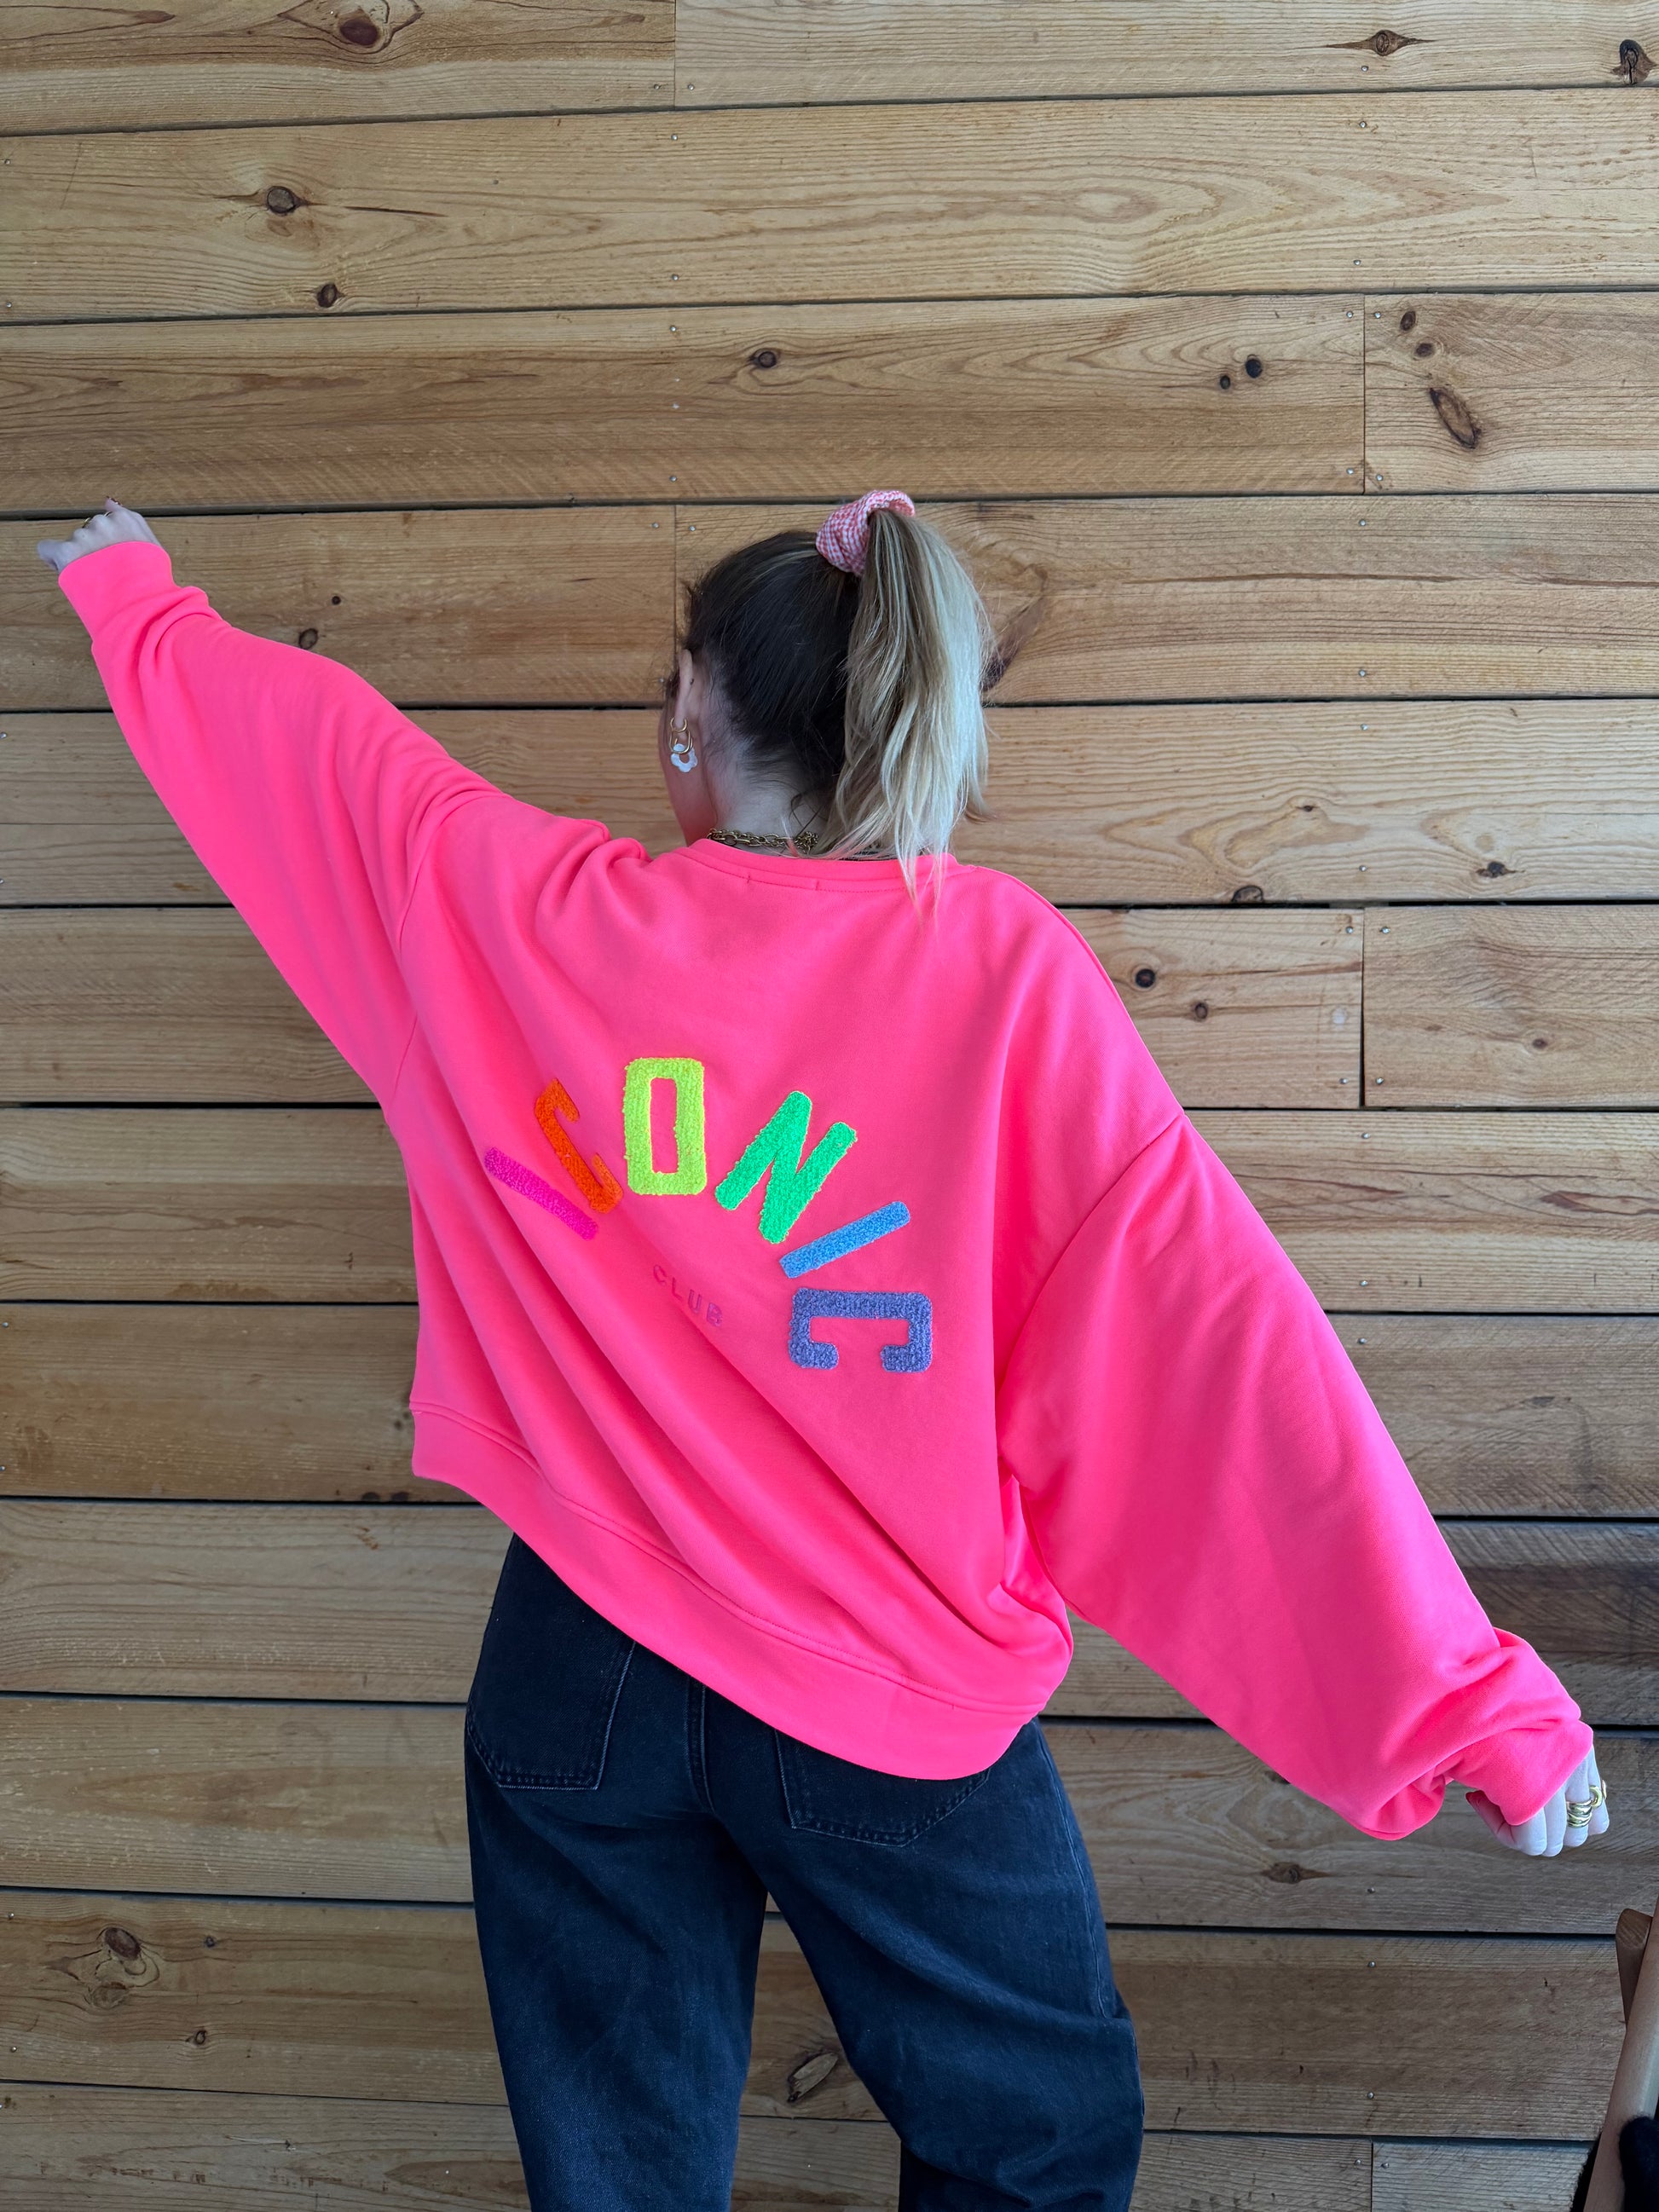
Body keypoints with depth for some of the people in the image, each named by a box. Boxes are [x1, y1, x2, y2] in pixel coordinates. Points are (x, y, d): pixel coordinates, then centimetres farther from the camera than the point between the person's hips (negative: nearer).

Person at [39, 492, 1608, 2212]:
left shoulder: (519, 911, -6)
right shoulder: (1004, 970, -13)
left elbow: (298, 733, 12)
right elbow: (1221, 1331, -17)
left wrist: (129, 587, 33)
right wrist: (1464, 1693, -13)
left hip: (583, 1669, 3)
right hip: (900, 1698, -2)